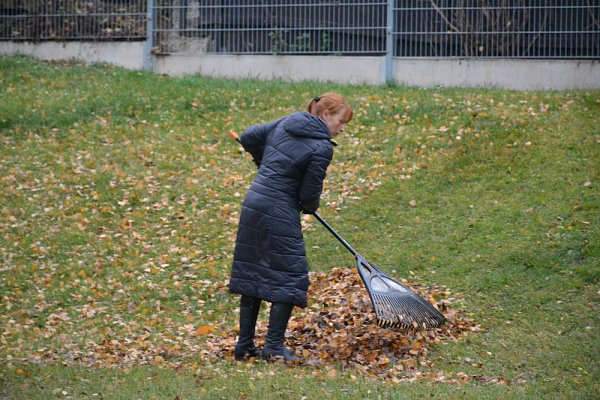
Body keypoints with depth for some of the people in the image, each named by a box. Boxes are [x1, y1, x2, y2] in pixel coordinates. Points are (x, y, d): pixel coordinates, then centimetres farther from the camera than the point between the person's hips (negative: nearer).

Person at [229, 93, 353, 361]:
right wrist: (310, 207, 16)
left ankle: (244, 345, 18)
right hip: (280, 214, -8)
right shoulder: (322, 148, -12)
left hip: (252, 206, 8)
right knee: (290, 277, 1)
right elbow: (309, 194, -8)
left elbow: (248, 138, 16)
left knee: (251, 274, 13)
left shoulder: (285, 123, 8)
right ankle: (274, 347, -1)